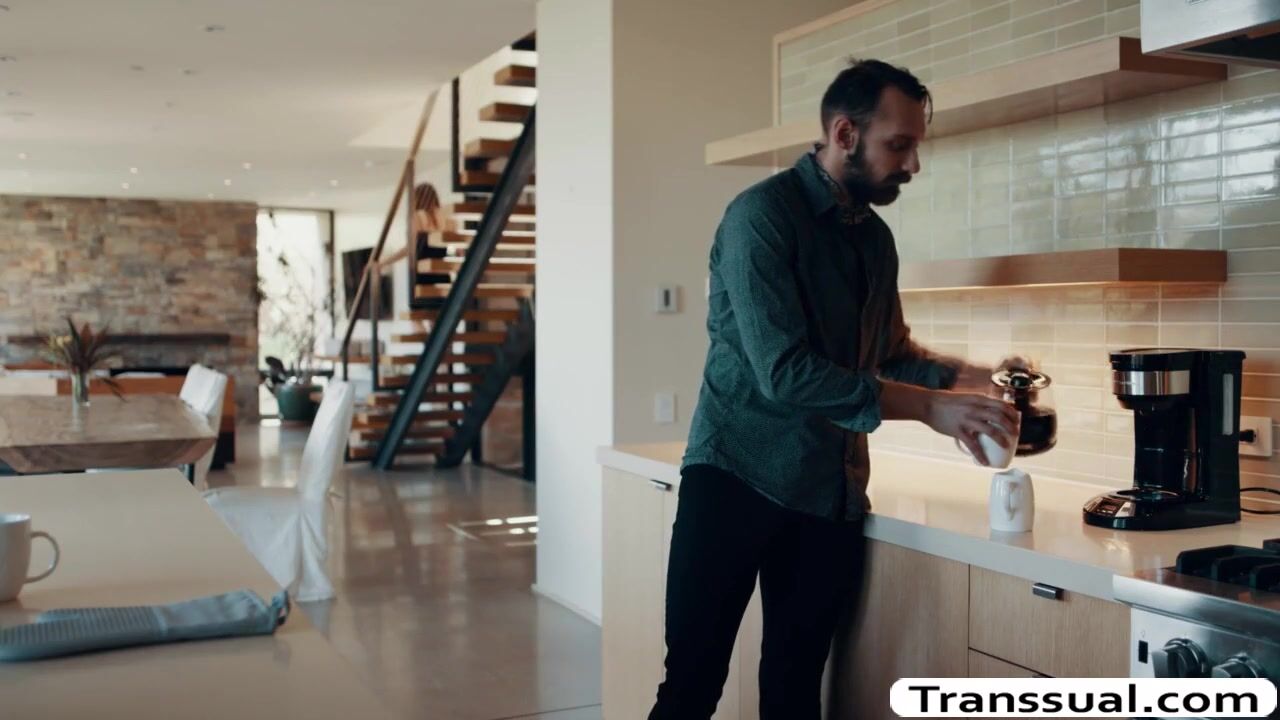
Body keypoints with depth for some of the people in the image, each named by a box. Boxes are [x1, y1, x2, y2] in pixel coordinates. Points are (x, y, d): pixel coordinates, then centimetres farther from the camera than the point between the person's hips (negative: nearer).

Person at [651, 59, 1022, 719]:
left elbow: (892, 354, 21)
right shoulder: (762, 215, -13)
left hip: (832, 492, 7)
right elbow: (785, 371, -22)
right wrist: (930, 407, -21)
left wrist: (972, 378, 2)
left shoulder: (875, 237, 11)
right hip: (738, 478, -6)